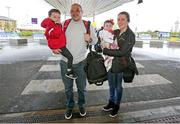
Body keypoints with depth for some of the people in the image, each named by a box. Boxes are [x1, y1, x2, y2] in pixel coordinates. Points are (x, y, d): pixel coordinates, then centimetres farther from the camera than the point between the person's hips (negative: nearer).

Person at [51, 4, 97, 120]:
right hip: (65, 62, 1)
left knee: (82, 87, 14)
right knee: (68, 87, 15)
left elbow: (95, 40, 6)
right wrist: (53, 47, -7)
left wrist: (89, 39, -16)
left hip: (81, 62, 0)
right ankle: (69, 106, 39)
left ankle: (82, 105, 41)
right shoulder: (64, 24, 2)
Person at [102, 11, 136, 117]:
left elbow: (122, 52, -23)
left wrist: (105, 50, -20)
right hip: (111, 63, 6)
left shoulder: (130, 35, -15)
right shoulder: (115, 32, 4)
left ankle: (116, 106, 36)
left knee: (118, 86, 13)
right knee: (111, 85, 19)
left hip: (120, 65, -5)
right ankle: (111, 103, 42)